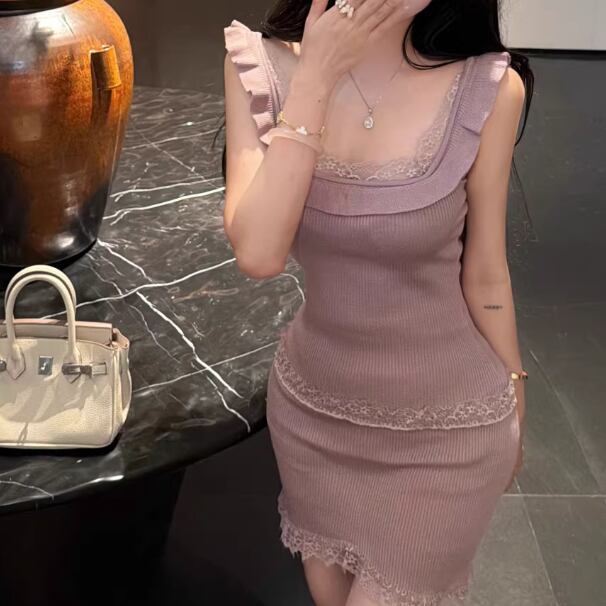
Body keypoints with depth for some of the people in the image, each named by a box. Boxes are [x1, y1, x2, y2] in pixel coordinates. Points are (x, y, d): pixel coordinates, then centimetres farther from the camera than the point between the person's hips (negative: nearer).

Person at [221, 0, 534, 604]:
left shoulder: (487, 88, -18)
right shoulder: (263, 67, -13)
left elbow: (483, 274, -6)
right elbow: (258, 254, -24)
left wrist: (514, 408, 6)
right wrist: (316, 76, -26)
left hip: (446, 424, -2)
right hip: (311, 404, 3)